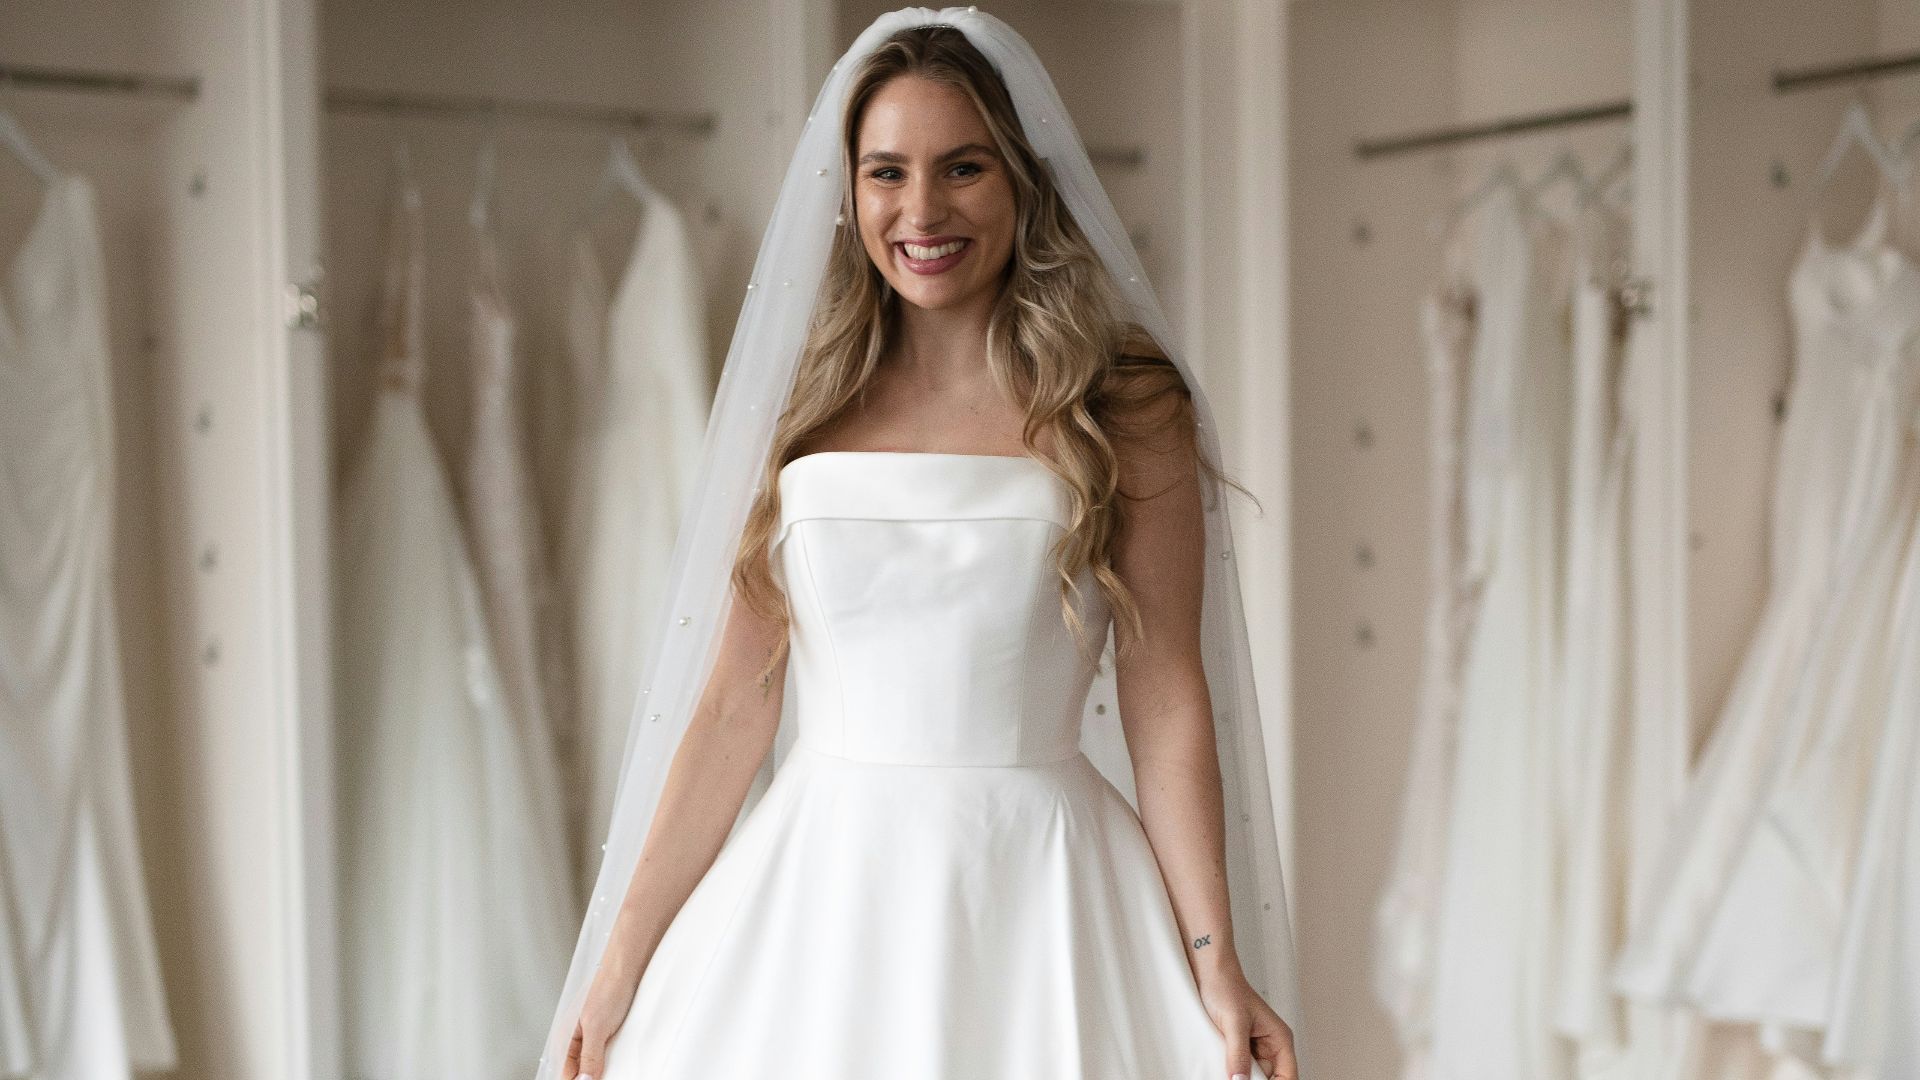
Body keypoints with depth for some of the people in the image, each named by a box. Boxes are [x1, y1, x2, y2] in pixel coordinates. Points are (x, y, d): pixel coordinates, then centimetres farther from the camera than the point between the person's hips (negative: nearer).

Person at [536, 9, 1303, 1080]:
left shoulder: (1126, 411, -2)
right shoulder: (806, 416, 5)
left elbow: (1168, 705, -4)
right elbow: (737, 703, 5)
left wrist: (1216, 965, -8)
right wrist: (623, 960, 4)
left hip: (1036, 898, -2)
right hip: (819, 895, 2)